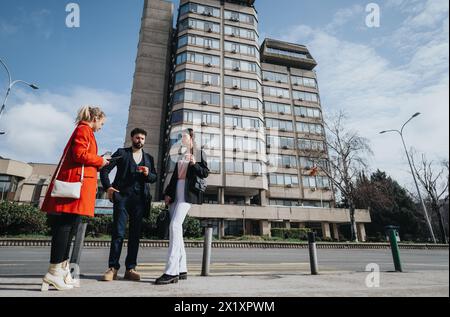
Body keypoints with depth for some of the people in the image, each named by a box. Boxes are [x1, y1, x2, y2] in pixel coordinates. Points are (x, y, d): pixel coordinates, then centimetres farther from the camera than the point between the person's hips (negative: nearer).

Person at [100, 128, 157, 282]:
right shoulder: (121, 153, 10)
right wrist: (108, 187, -11)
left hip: (140, 199, 3)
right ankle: (113, 268, 6)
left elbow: (154, 177, 13)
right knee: (118, 233, -4)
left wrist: (148, 174, -8)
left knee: (135, 234, 3)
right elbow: (105, 169, 3)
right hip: (122, 197, -2)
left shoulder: (149, 158, 19)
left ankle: (130, 269, 10)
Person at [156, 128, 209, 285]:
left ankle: (172, 271, -18)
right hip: (175, 193, 7)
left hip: (187, 193, -7)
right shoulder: (180, 154, 25)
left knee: (175, 225, -20)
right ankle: (182, 270, 9)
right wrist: (168, 193, 12)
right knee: (176, 229, 2)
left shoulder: (199, 153, 7)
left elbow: (205, 173, 1)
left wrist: (194, 164, -16)